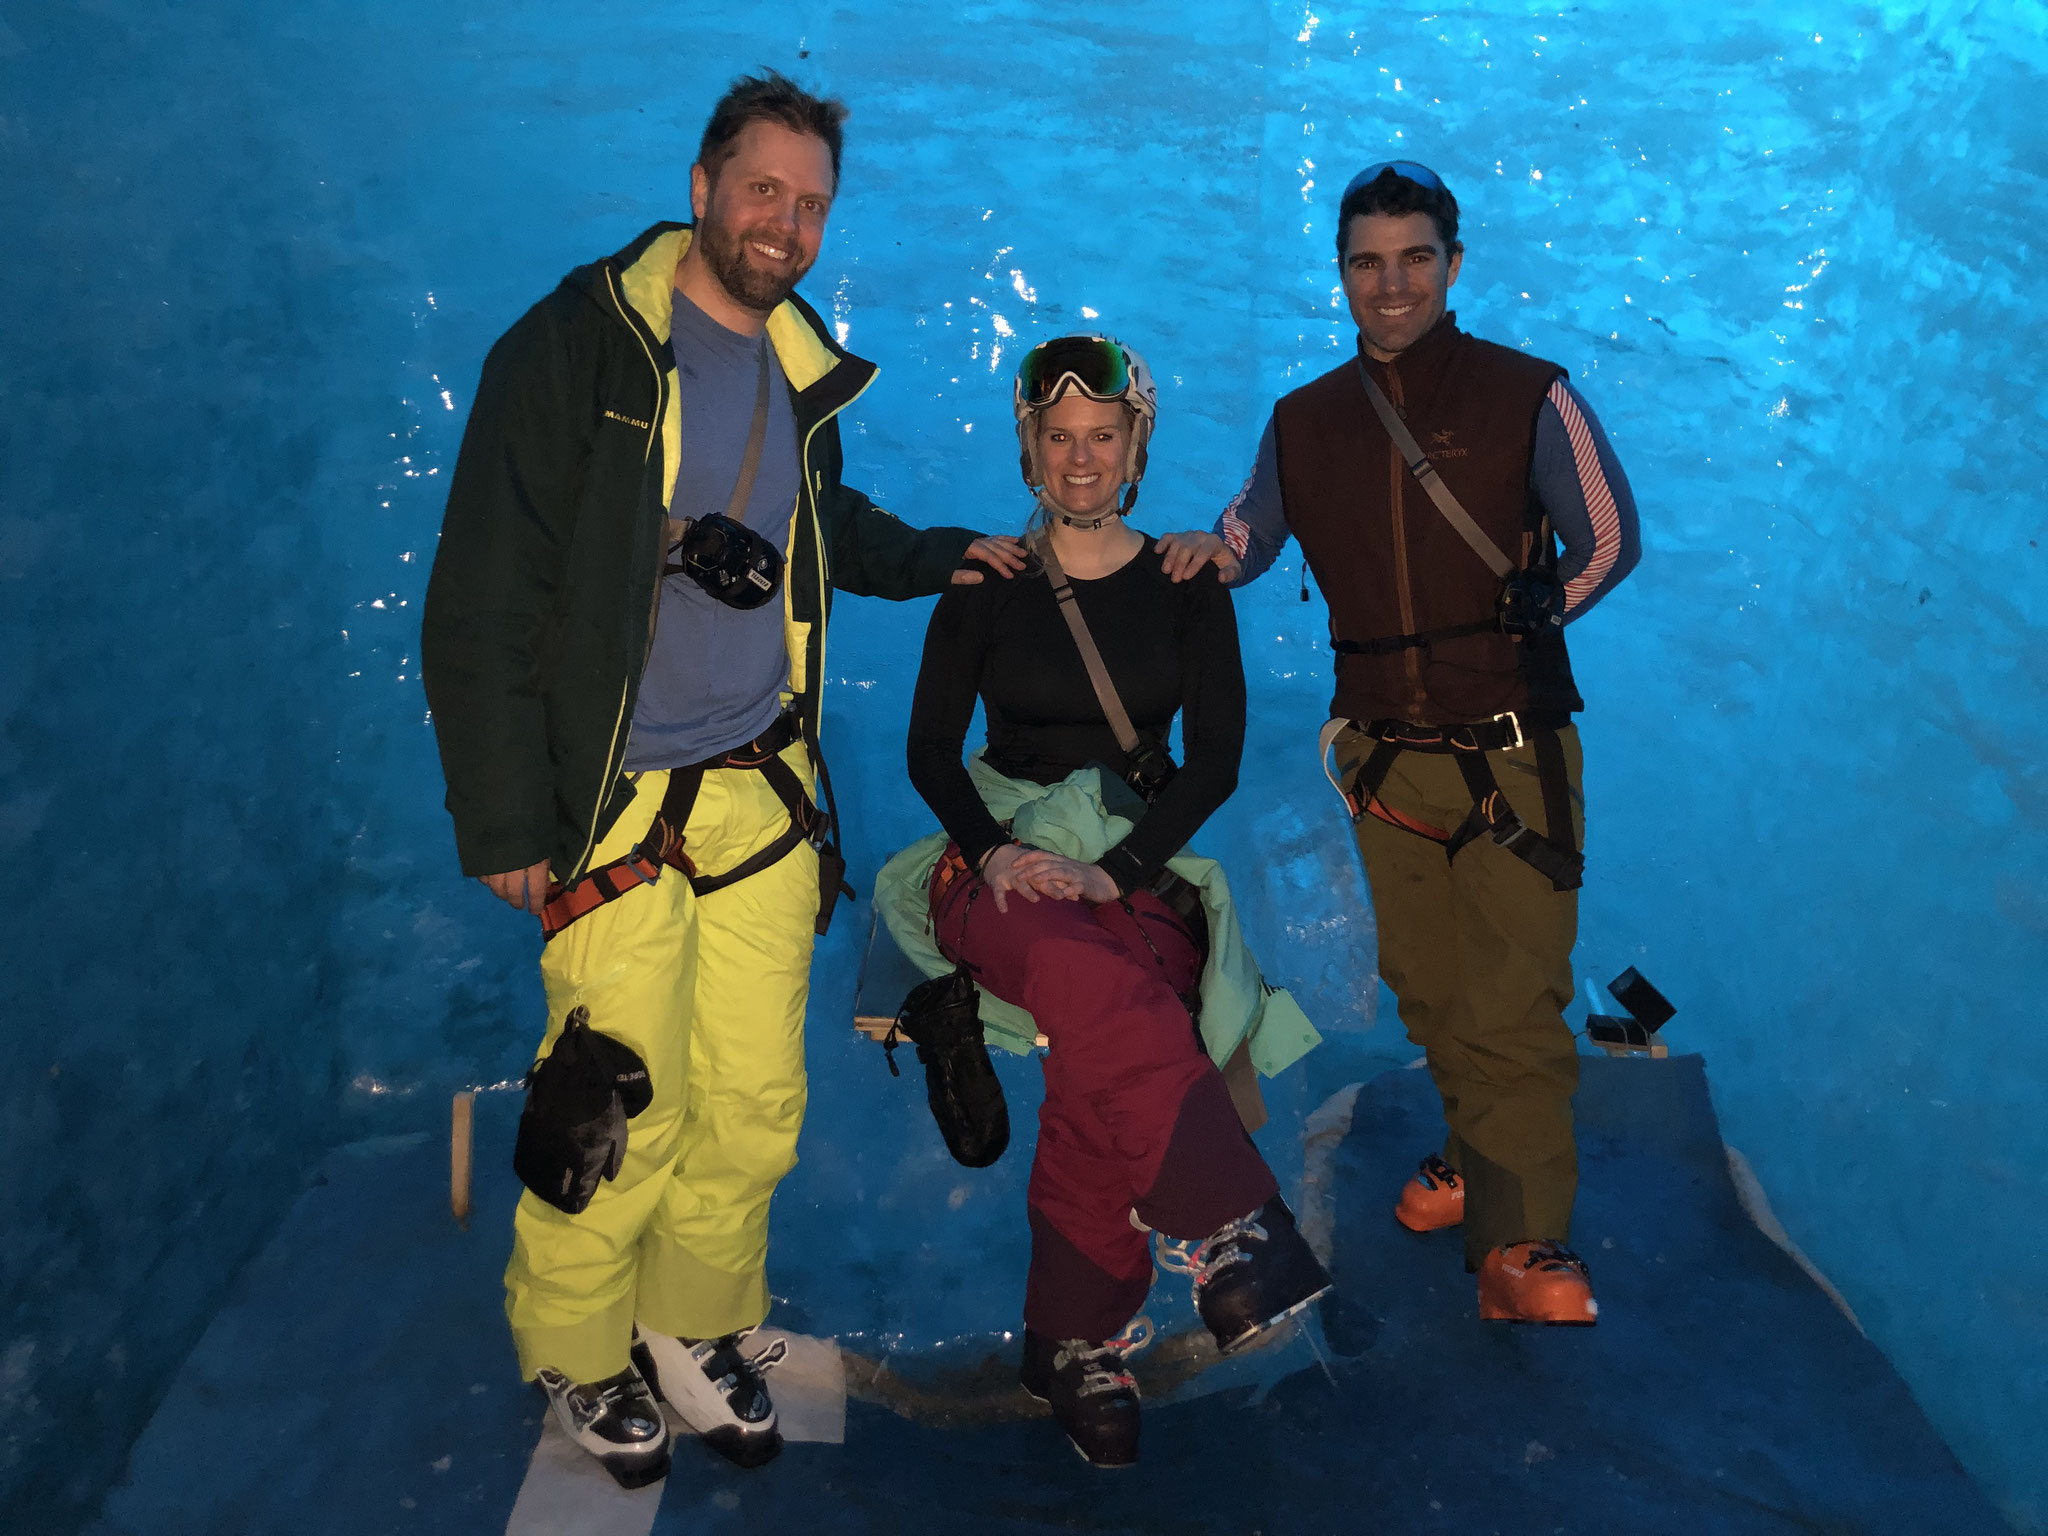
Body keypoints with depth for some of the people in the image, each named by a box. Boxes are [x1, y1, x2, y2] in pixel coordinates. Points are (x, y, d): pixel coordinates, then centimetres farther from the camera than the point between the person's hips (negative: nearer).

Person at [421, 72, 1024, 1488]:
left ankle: (698, 1327, 33)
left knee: (756, 1104, 10)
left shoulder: (803, 371, 12)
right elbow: (482, 597, -9)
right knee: (624, 1116, -1)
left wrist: (939, 556, 19)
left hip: (769, 802, 6)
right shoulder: (576, 346, -7)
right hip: (620, 811, -5)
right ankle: (578, 1356, 25)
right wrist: (504, 823, -11)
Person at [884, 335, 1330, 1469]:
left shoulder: (1185, 588, 10)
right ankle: (1235, 1235, -40)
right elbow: (930, 749, 7)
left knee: (1099, 1057, -33)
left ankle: (1078, 1345, -23)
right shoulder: (985, 586, 10)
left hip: (1139, 871, 0)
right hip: (1005, 868, 0)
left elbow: (1216, 757, 2)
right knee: (1094, 983, -38)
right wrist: (993, 849, -14)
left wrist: (1115, 871, -14)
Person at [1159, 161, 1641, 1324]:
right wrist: (1212, 550, -3)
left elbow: (1609, 543, 2)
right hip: (1385, 759, 4)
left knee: (1512, 1001, -6)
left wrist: (1508, 630, 2)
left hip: (1512, 756, -4)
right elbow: (1255, 532, 19)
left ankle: (1522, 1238, 3)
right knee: (1426, 988, 13)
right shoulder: (1305, 421, 8)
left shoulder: (1530, 398, -3)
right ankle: (1482, 1156, 35)